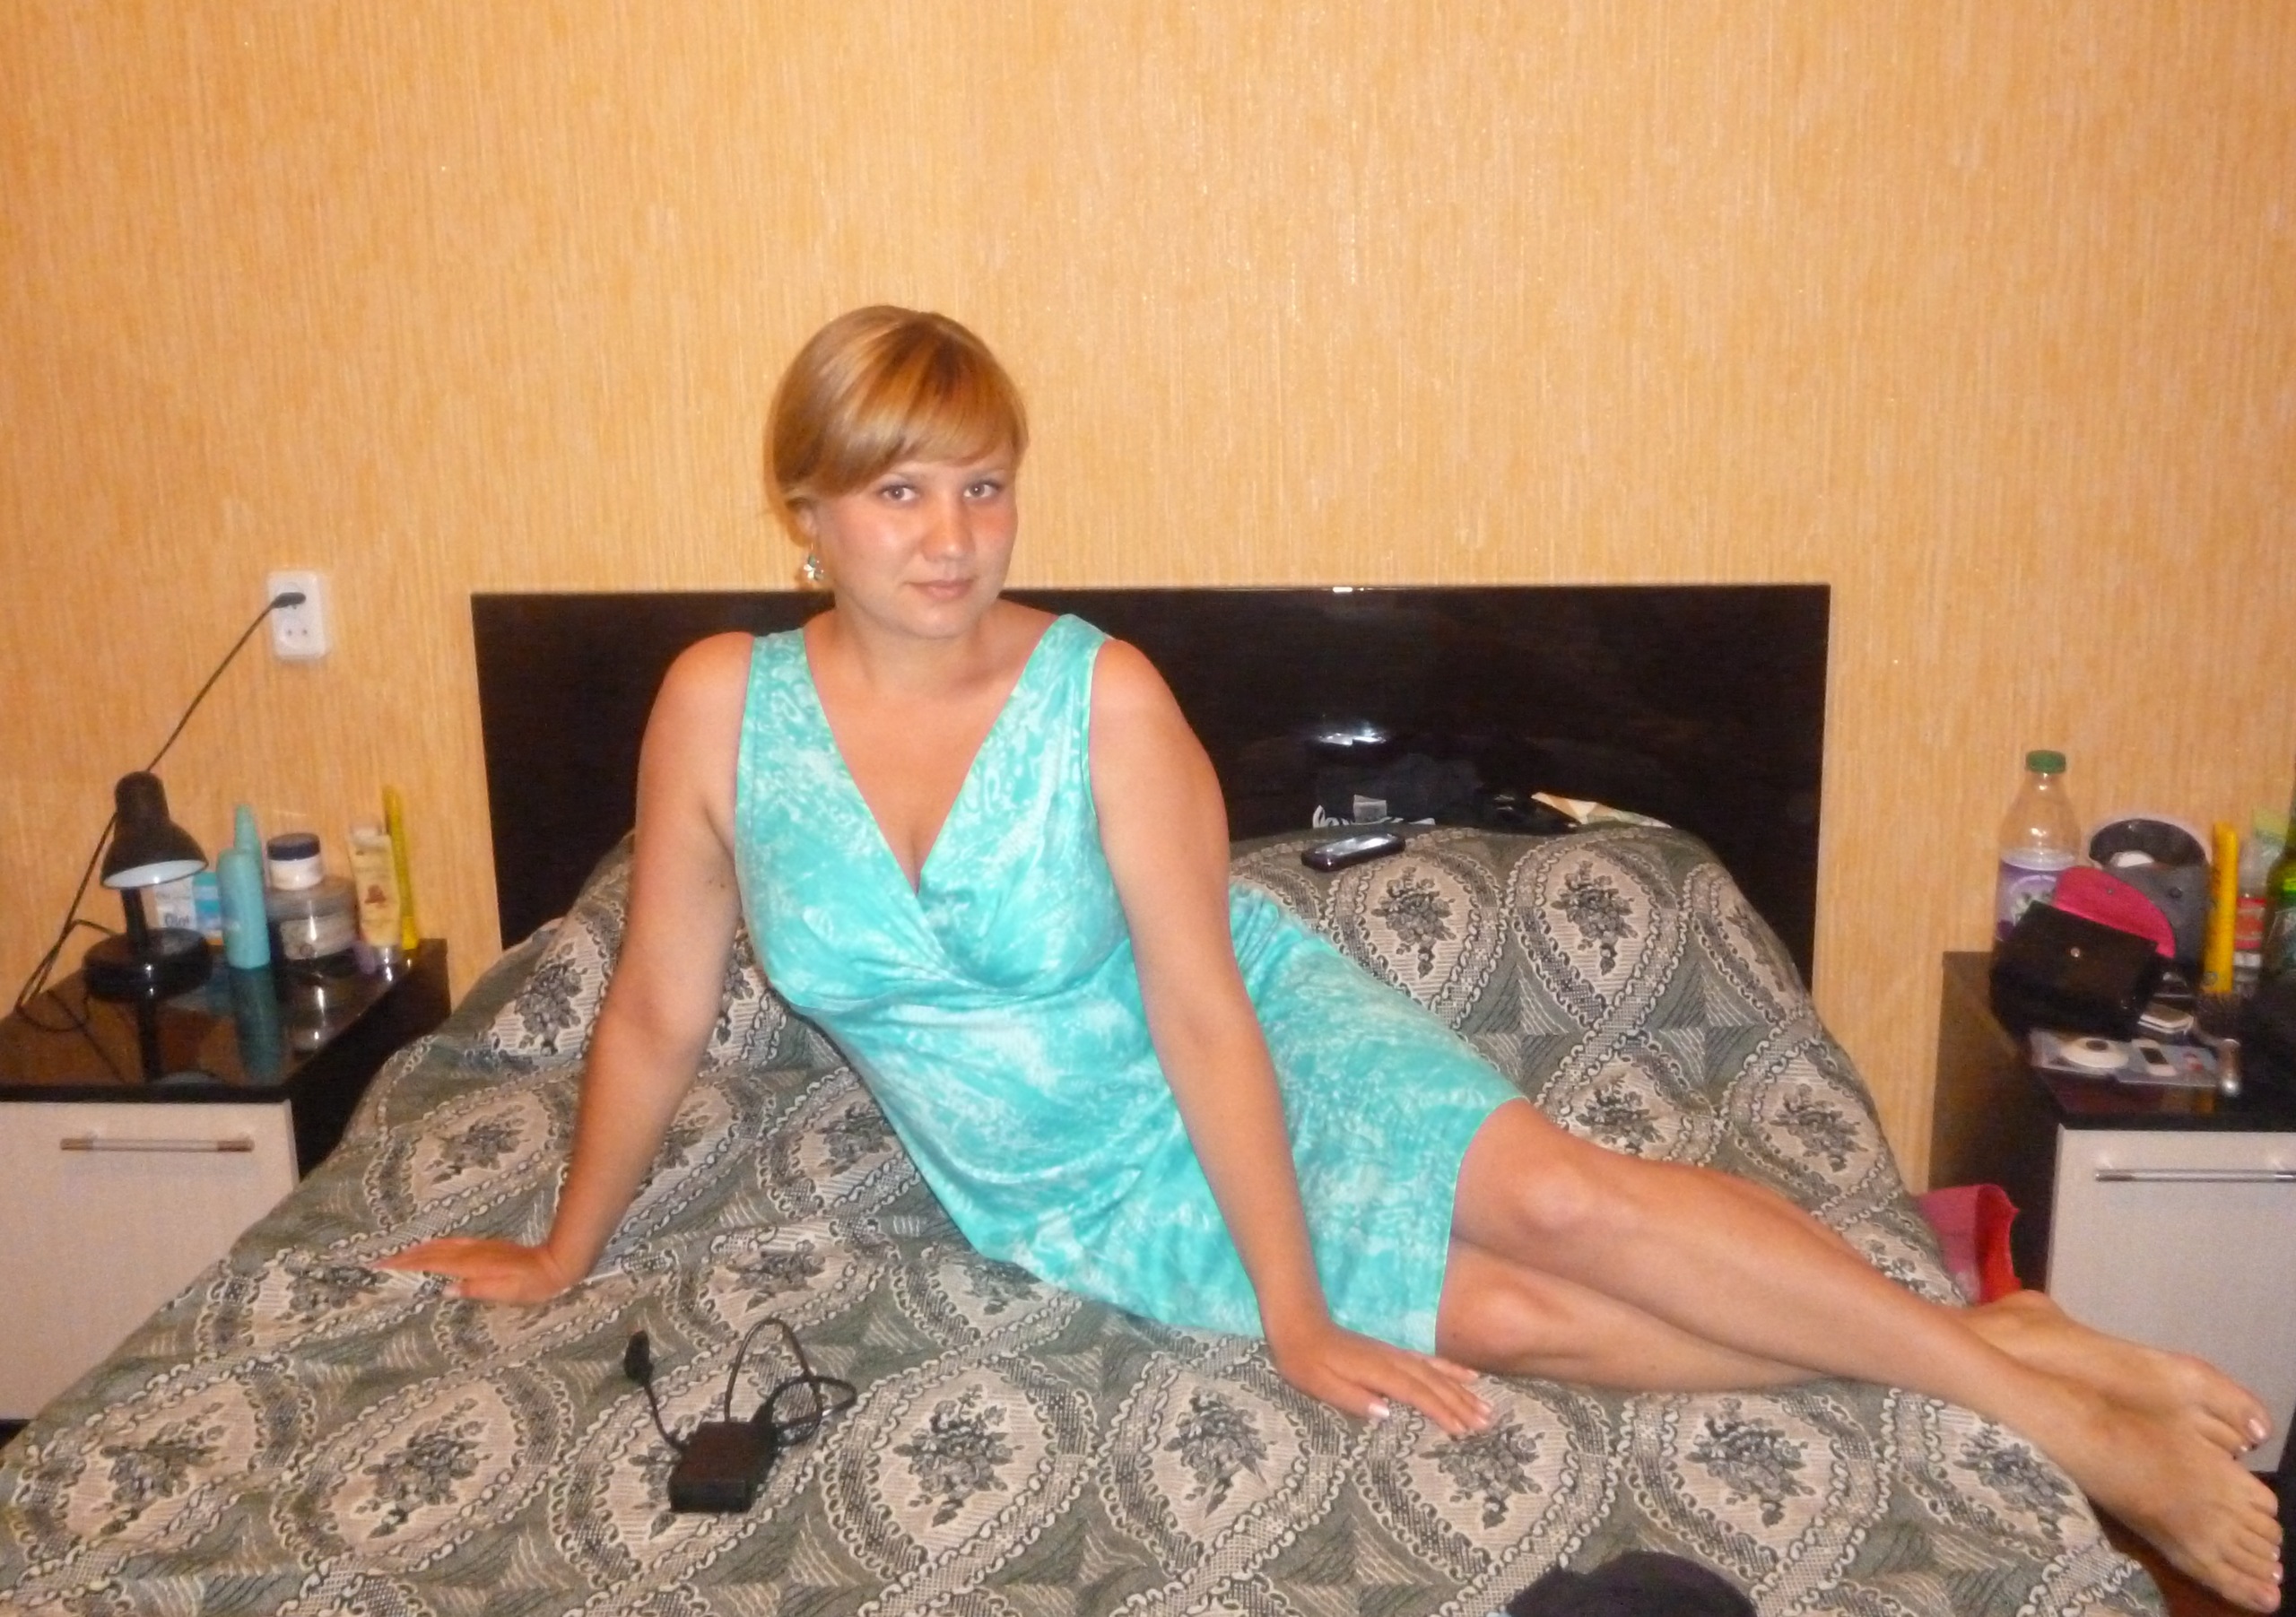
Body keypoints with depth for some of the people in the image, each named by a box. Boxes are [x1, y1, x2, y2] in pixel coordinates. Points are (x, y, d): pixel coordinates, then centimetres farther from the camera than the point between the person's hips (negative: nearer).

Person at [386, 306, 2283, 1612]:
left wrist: (1298, 1314, -19)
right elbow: (659, 1015, -4)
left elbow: (1204, 1007, -20)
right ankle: (1958, 1342, 1)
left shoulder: (1102, 693, -20)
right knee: (1502, 1318, -13)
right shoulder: (722, 702, -14)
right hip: (1078, 1200, 2)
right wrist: (562, 1259, 5)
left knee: (1547, 1195, -27)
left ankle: (2032, 1376, -10)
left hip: (1268, 1044, -1)